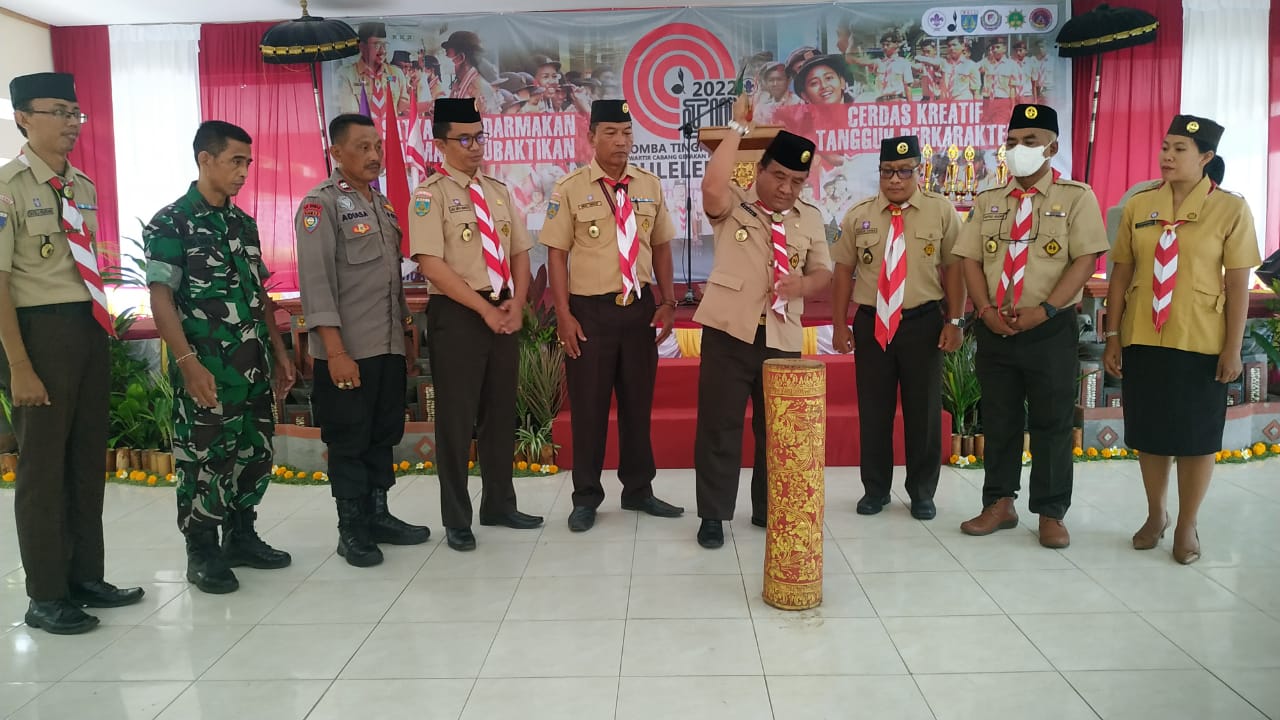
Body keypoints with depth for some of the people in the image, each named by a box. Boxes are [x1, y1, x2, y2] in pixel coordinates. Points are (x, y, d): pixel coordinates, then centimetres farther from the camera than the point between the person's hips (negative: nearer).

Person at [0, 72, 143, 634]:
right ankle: (46, 596, 17)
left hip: (89, 328, 7)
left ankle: (86, 577, 28)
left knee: (89, 457, 14)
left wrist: (101, 329, 9)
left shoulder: (83, 188, 11)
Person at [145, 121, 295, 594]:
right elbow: (160, 298, -12)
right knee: (204, 459, 2)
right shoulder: (171, 223, -7)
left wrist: (279, 351, 15)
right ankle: (202, 554, 16)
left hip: (254, 365, 7)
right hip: (207, 367, -6)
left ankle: (241, 537, 28)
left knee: (255, 453, 12)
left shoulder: (244, 223, 13)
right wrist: (188, 363, -20)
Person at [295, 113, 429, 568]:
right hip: (347, 351, -7)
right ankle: (352, 531, 16)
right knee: (349, 441, 3)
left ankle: (378, 516, 27)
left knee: (384, 435, 14)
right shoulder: (321, 204, -8)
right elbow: (316, 281, -15)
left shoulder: (381, 203, 15)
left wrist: (406, 323, 15)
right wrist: (336, 351, -20)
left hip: (389, 346, 7)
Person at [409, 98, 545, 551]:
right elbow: (432, 265, -16)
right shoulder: (430, 194, -7)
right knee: (456, 418, 2)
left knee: (501, 413, 13)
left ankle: (499, 505, 28)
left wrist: (516, 303, -4)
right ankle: (456, 519, 16)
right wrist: (484, 309, -16)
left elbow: (520, 252, 12)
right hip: (457, 315, -6)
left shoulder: (499, 192, 13)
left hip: (505, 313, 6)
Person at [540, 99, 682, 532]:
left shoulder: (649, 186, 7)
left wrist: (668, 303, 5)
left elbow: (661, 247, 12)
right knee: (588, 406, 6)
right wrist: (564, 314, -10)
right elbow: (557, 254, -5)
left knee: (638, 402, 13)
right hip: (591, 310, -3)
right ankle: (586, 497, 21)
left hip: (641, 307, 4)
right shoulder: (570, 188, -4)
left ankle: (638, 491, 29)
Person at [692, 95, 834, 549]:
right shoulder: (732, 205, 1)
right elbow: (712, 185, -22)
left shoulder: (810, 219, 13)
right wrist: (739, 128, -16)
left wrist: (804, 283, -10)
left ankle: (768, 508, 27)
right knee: (719, 425, -1)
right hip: (729, 330, -4)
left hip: (783, 336, 4)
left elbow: (824, 273, 14)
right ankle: (713, 515, 11)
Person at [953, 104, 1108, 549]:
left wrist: (1043, 311, -18)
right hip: (994, 331, 4)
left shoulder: (1076, 198, -1)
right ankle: (999, 504, 22)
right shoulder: (987, 202, 11)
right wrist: (987, 310, -9)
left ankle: (1051, 514, 17)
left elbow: (1085, 260, -9)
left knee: (1052, 424, 5)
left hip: (1051, 329, -3)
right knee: (998, 421, 10)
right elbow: (970, 259, 6)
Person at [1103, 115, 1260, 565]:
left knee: (1196, 436, 7)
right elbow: (1121, 272, 5)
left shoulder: (1230, 209, -5)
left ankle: (1187, 526, 24)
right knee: (1150, 432, 12)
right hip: (1143, 340, 3)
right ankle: (1155, 515, 31)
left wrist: (1233, 348, -7)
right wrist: (1113, 335, 2)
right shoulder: (1139, 205, 2)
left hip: (1201, 343, -2)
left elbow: (1238, 282, -5)